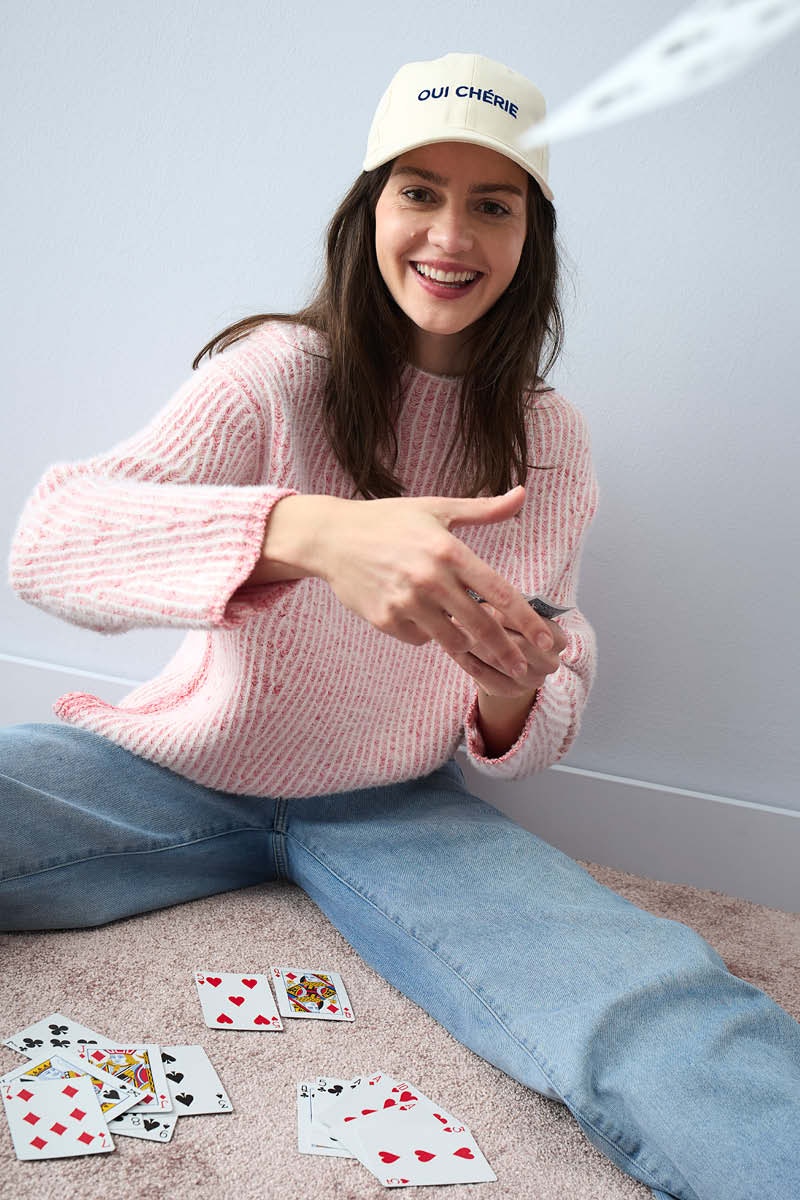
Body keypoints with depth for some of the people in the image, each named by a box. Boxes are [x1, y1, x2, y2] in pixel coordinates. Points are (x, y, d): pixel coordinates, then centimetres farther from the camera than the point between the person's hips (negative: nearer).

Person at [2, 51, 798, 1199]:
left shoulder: (549, 439, 2)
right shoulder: (275, 372, -9)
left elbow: (554, 712, 6)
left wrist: (516, 698, -21)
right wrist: (305, 531, -43)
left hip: (396, 809, 2)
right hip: (180, 771, 0)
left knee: (653, 1009, -28)